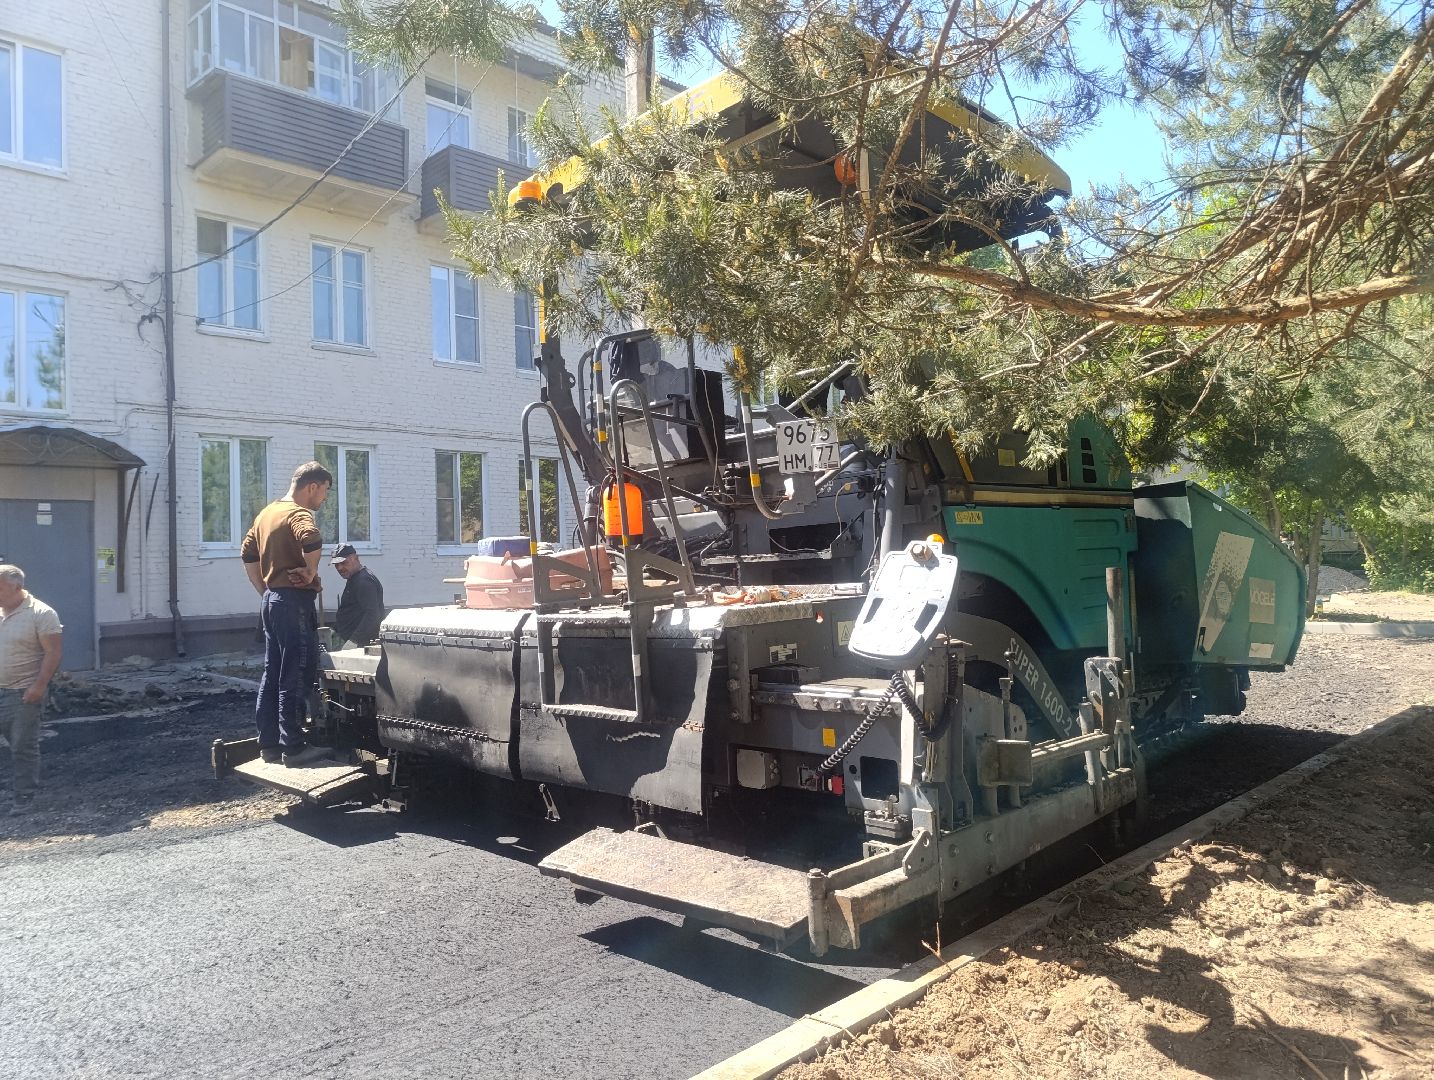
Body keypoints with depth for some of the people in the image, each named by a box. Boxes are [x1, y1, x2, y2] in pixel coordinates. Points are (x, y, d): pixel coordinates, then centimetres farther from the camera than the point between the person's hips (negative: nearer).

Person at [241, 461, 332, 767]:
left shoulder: (267, 513, 14)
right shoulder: (298, 513, -15)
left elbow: (248, 553, 21)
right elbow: (312, 541, -37)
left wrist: (265, 591, 18)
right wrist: (311, 573, -20)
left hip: (273, 599, 10)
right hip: (295, 602, -9)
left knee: (272, 674, 12)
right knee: (295, 677, -5)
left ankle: (269, 743, 18)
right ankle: (293, 748, -1)